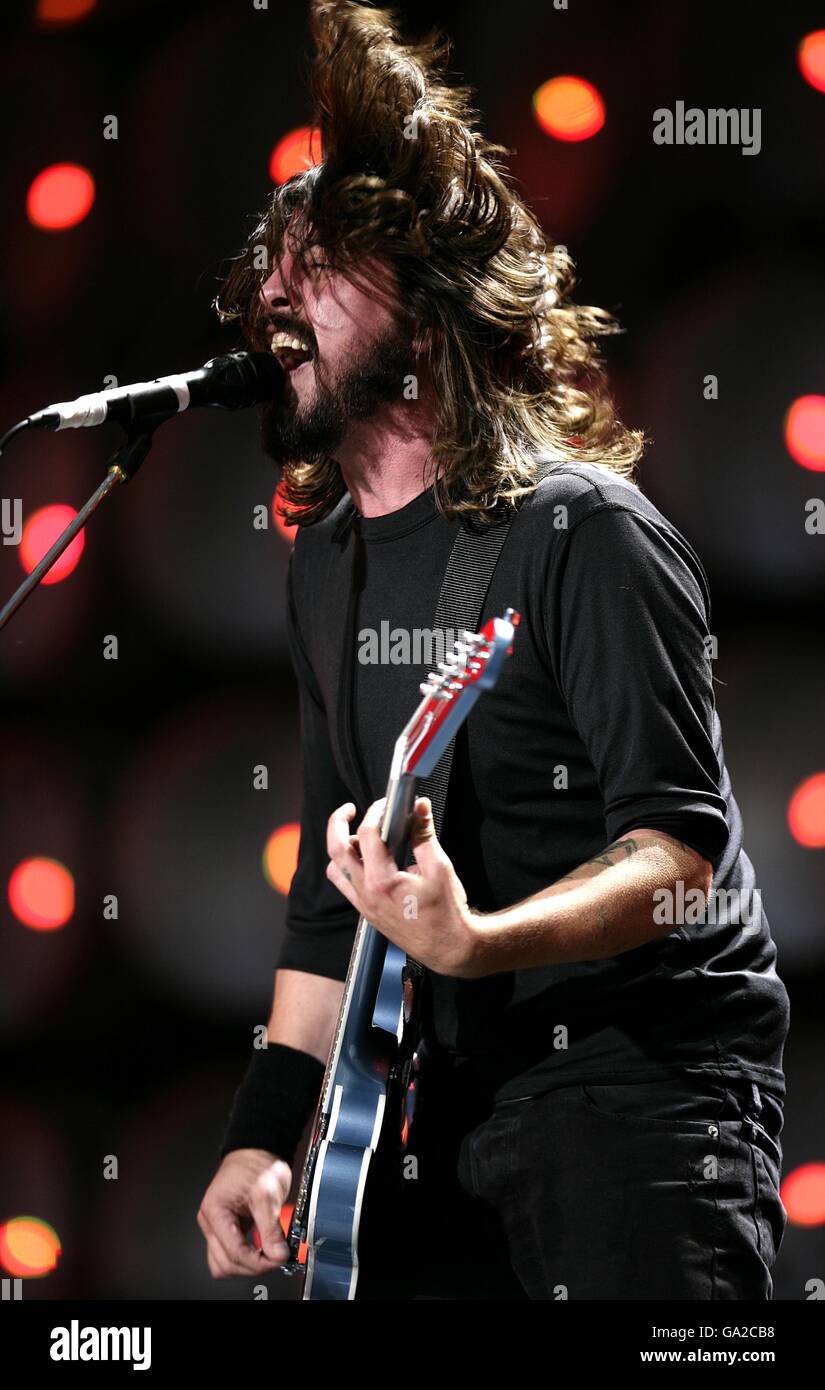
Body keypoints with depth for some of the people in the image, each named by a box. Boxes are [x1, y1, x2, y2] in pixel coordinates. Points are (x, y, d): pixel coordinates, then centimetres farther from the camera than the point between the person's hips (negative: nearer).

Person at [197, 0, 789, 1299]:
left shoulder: (582, 533, -13)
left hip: (641, 1065, -8)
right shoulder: (326, 560, 12)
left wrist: (477, 942, -37)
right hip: (446, 1096, 8)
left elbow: (682, 849, -20)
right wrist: (268, 1128, 12)